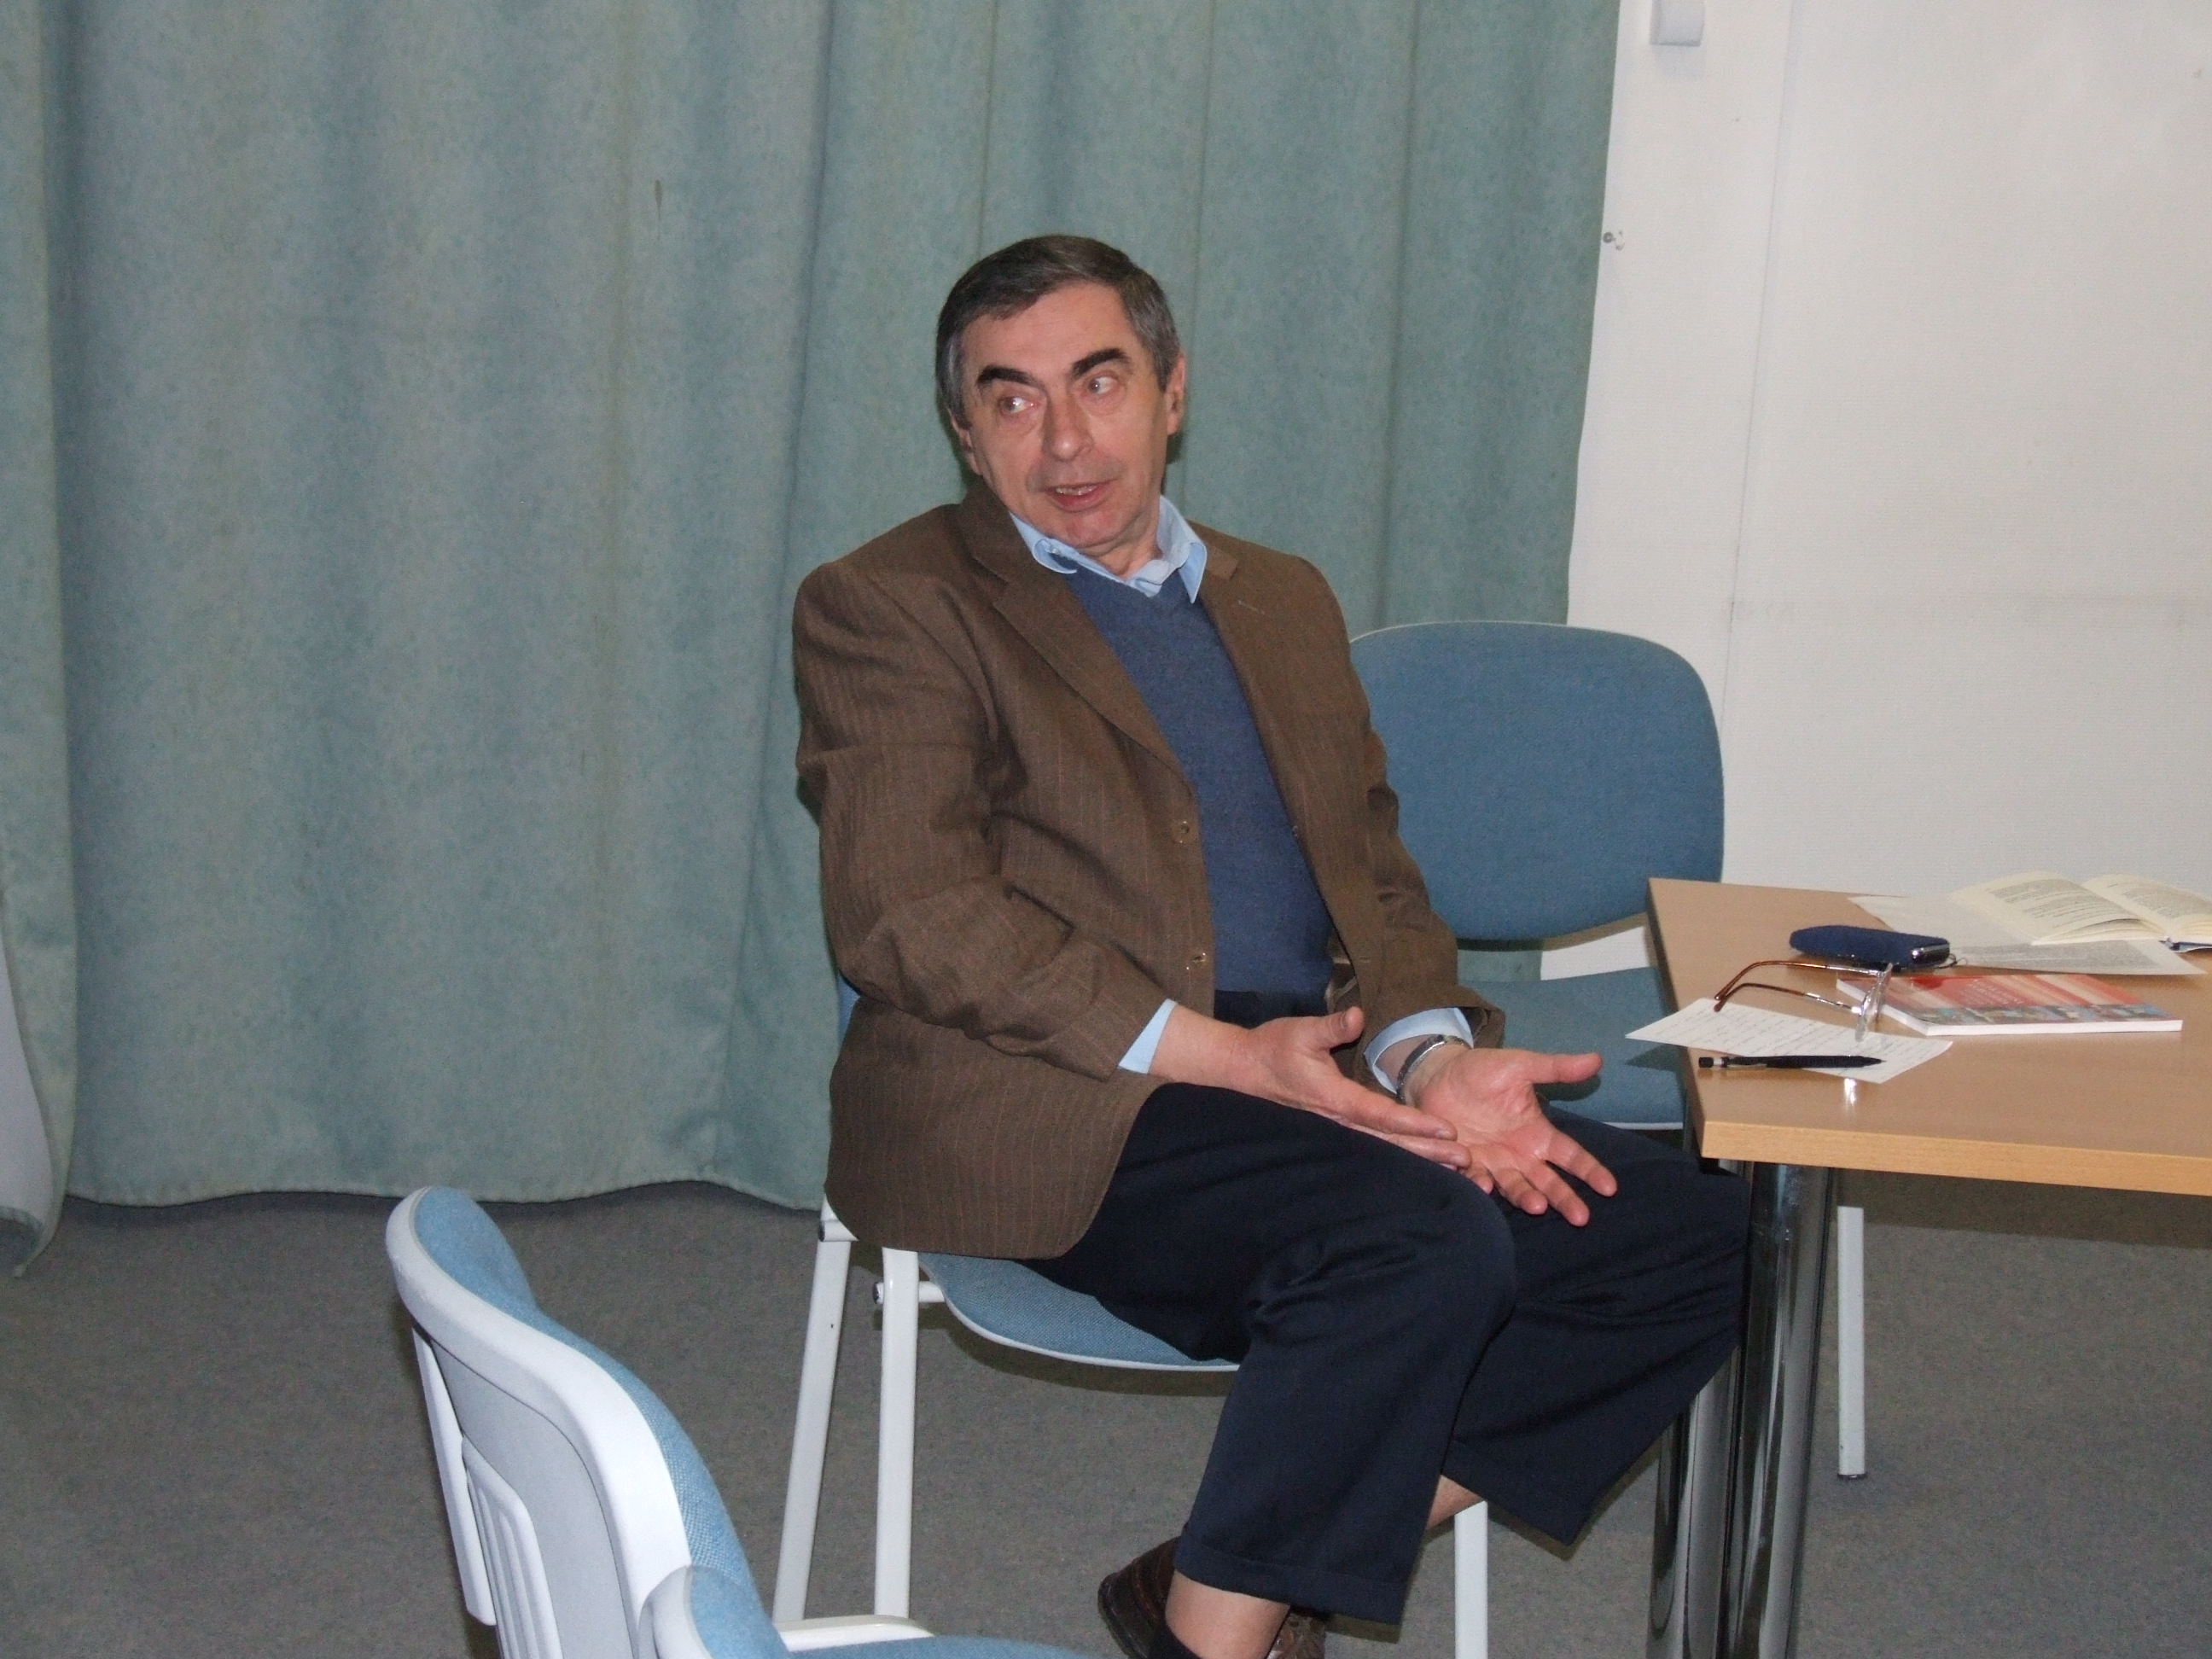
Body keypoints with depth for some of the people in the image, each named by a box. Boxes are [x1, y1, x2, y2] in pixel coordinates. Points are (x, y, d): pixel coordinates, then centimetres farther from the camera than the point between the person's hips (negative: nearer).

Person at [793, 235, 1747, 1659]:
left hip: (1321, 1077, 7)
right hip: (1056, 1110, -7)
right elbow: (911, 918, -9)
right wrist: (1224, 1053, -18)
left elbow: (1373, 876, 18)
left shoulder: (1285, 601, 24)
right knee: (1423, 1239, -31)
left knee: (1695, 1241, -10)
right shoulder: (888, 608, 3)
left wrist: (1430, 1050, -5)